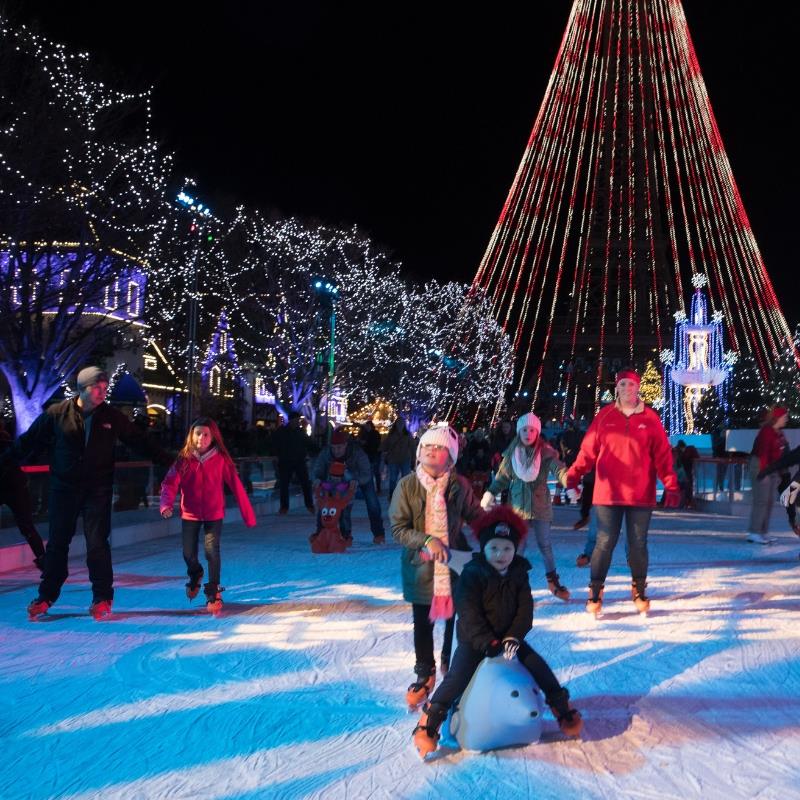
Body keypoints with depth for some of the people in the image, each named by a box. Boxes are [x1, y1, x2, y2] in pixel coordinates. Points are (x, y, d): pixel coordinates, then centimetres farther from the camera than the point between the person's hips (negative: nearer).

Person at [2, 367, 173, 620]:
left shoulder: (112, 417, -2)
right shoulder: (57, 413, -4)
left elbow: (140, 441, 5)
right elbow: (28, 440, 5)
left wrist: (168, 460, 3)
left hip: (98, 490, 0)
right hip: (63, 488, 1)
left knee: (97, 544, -2)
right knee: (57, 544, 10)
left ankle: (102, 599, 12)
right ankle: (46, 597, 26)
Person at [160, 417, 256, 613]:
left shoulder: (221, 459, -11)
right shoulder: (184, 459, -7)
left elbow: (236, 486, -10)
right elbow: (170, 483, -13)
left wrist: (248, 515, -11)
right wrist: (166, 504, -33)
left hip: (214, 514, -2)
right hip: (190, 514, 2)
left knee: (212, 552, -10)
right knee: (189, 554, 8)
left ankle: (214, 594, 9)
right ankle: (195, 575, 43)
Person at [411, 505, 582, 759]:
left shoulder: (519, 574, -1)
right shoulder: (472, 574, -16)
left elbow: (525, 610, -3)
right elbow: (469, 613, -19)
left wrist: (513, 637, -16)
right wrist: (487, 643, -23)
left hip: (508, 637, 4)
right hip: (474, 639, -4)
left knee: (539, 666, -1)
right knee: (458, 676, -19)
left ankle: (562, 709, 19)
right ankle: (428, 723, -10)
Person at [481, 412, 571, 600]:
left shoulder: (546, 452, -7)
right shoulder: (512, 453, -1)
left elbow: (559, 469, -19)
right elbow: (502, 477, 2)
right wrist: (490, 494, -9)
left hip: (540, 504, -1)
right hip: (517, 504, 1)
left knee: (545, 544, 8)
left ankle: (552, 579, 23)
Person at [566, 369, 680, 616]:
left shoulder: (650, 418, 3)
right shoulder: (605, 415, 3)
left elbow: (663, 455, 2)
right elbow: (589, 449, 0)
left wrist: (671, 487, -5)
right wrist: (574, 473, -12)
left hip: (641, 494, 1)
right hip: (608, 493, 0)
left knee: (638, 544, 9)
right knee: (605, 543, 1)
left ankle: (639, 590, 29)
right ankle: (595, 592, 15)